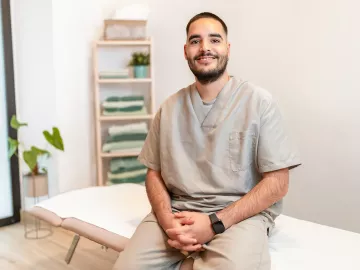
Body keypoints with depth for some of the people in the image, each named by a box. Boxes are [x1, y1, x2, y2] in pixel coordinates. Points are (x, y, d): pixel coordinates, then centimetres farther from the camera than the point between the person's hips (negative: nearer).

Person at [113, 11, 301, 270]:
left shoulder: (259, 101, -2)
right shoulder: (170, 107, 10)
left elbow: (277, 183, -5)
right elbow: (154, 172, 11)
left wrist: (215, 223, -15)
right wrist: (168, 221, -10)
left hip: (239, 215, -3)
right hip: (177, 211, 3)